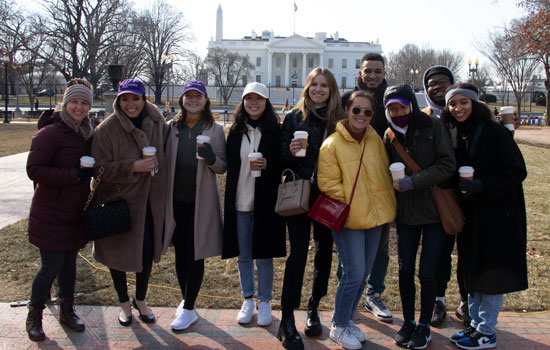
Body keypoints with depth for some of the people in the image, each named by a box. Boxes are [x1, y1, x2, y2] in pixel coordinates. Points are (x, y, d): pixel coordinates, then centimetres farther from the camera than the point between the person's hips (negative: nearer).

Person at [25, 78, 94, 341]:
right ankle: (34, 316, 20)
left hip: (75, 213, 7)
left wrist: (90, 172, 3)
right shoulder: (51, 133, -16)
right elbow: (34, 170, -20)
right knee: (51, 267, -2)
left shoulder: (87, 133, 9)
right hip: (51, 215, -7)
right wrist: (75, 175, -26)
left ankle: (67, 311, 32)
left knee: (69, 263, 16)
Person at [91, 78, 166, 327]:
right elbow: (99, 169, -16)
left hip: (148, 201, 3)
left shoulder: (156, 122, 0)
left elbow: (165, 155, 16)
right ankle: (124, 302, 32)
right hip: (118, 201, -3)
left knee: (148, 250, 9)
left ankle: (141, 300, 34)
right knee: (119, 252, 9)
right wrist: (133, 167, -25)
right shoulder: (107, 129, -13)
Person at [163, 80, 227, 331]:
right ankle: (186, 300, 30)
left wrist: (212, 158, -22)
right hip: (176, 199, 3)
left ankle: (189, 309, 12)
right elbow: (164, 161, 10)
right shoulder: (172, 127, 6)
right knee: (180, 253, 13)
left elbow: (223, 167, 0)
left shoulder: (215, 130, 0)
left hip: (201, 201, -3)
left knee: (196, 254, 3)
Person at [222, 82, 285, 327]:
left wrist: (268, 166, -19)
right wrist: (229, 200, 7)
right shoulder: (235, 132, 7)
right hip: (239, 203, 3)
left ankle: (264, 302, 22)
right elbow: (229, 164, 11)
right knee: (243, 256, 11)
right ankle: (248, 300, 27)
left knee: (264, 255, 6)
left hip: (264, 203, -3)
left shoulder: (275, 131, -1)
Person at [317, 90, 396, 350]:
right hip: (348, 219, -6)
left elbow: (384, 174, 15)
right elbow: (328, 183, -12)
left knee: (363, 273, 14)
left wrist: (384, 205, 4)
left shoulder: (375, 140, 7)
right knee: (354, 274, -5)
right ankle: (338, 327, 14)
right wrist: (350, 203, -15)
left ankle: (346, 318, 32)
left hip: (374, 216, 6)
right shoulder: (332, 144, -11)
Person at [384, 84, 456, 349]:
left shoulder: (433, 126, -6)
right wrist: (393, 181, -4)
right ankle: (408, 322, 26)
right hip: (406, 212, 3)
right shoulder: (389, 135, 6)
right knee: (405, 270, 6)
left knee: (426, 271, -1)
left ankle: (424, 326, 19)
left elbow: (448, 165, -12)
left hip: (434, 209, -3)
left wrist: (413, 182, -19)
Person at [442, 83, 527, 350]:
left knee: (490, 274, 1)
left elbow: (517, 172, -14)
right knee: (472, 271, 14)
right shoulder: (456, 136, 6)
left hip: (496, 214, -6)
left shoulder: (495, 133, -13)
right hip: (469, 213, 7)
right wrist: (459, 190, -6)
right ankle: (476, 324, 28)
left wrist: (482, 185, -25)